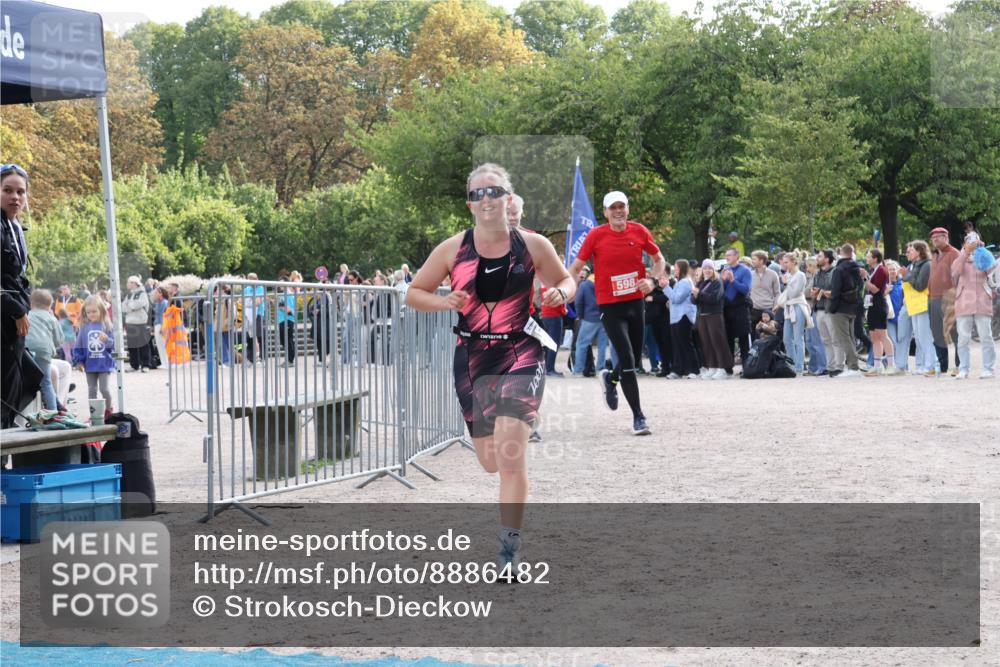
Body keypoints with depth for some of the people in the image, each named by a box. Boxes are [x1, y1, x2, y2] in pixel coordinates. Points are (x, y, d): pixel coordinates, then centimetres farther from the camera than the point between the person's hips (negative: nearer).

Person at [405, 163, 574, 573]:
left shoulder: (533, 246, -1)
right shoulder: (453, 250, -1)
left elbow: (565, 281, 15)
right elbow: (413, 293, 7)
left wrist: (560, 293, -9)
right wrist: (444, 302, -14)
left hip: (520, 354, -2)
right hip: (472, 358, 2)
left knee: (510, 457, -17)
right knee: (491, 463, 9)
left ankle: (510, 554, -11)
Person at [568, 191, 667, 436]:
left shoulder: (639, 231, 0)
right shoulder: (596, 235, -7)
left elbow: (659, 260, 11)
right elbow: (576, 266, -2)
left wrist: (652, 280, -7)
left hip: (636, 303, 4)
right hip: (610, 307, -4)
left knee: (635, 361, 12)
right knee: (627, 362, -11)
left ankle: (611, 378, 46)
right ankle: (638, 416, -2)